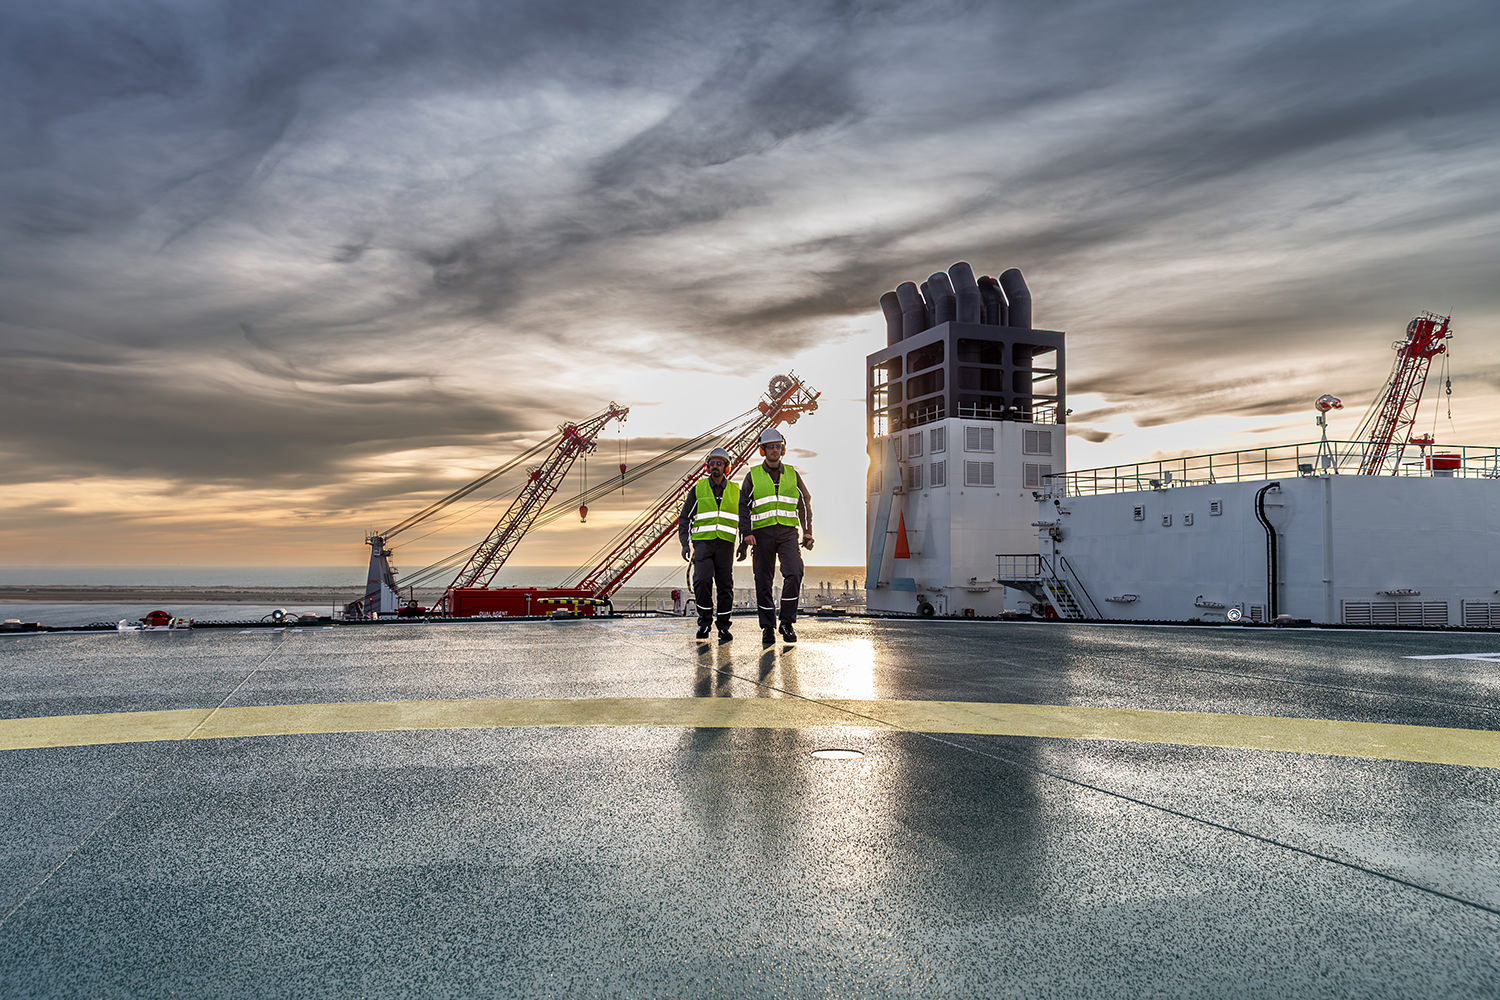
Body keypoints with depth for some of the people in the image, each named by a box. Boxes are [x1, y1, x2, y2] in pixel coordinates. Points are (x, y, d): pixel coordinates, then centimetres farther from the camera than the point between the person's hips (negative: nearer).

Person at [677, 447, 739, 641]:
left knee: (725, 586, 1)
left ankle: (723, 626, 11)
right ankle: (705, 621, -3)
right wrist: (685, 543, -1)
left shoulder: (735, 491, 11)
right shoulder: (698, 489, 8)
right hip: (703, 542, -1)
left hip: (725, 544, 1)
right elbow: (684, 518, 10)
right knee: (702, 581, -17)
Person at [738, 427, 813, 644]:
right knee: (763, 581, 1)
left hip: (788, 533, 1)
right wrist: (746, 533, -8)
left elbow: (804, 502, 16)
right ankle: (767, 627, 11)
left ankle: (787, 622, -6)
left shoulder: (792, 474, 11)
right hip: (763, 534, -1)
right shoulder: (753, 476, 6)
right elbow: (744, 506, 4)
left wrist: (807, 531, 8)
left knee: (794, 573, -17)